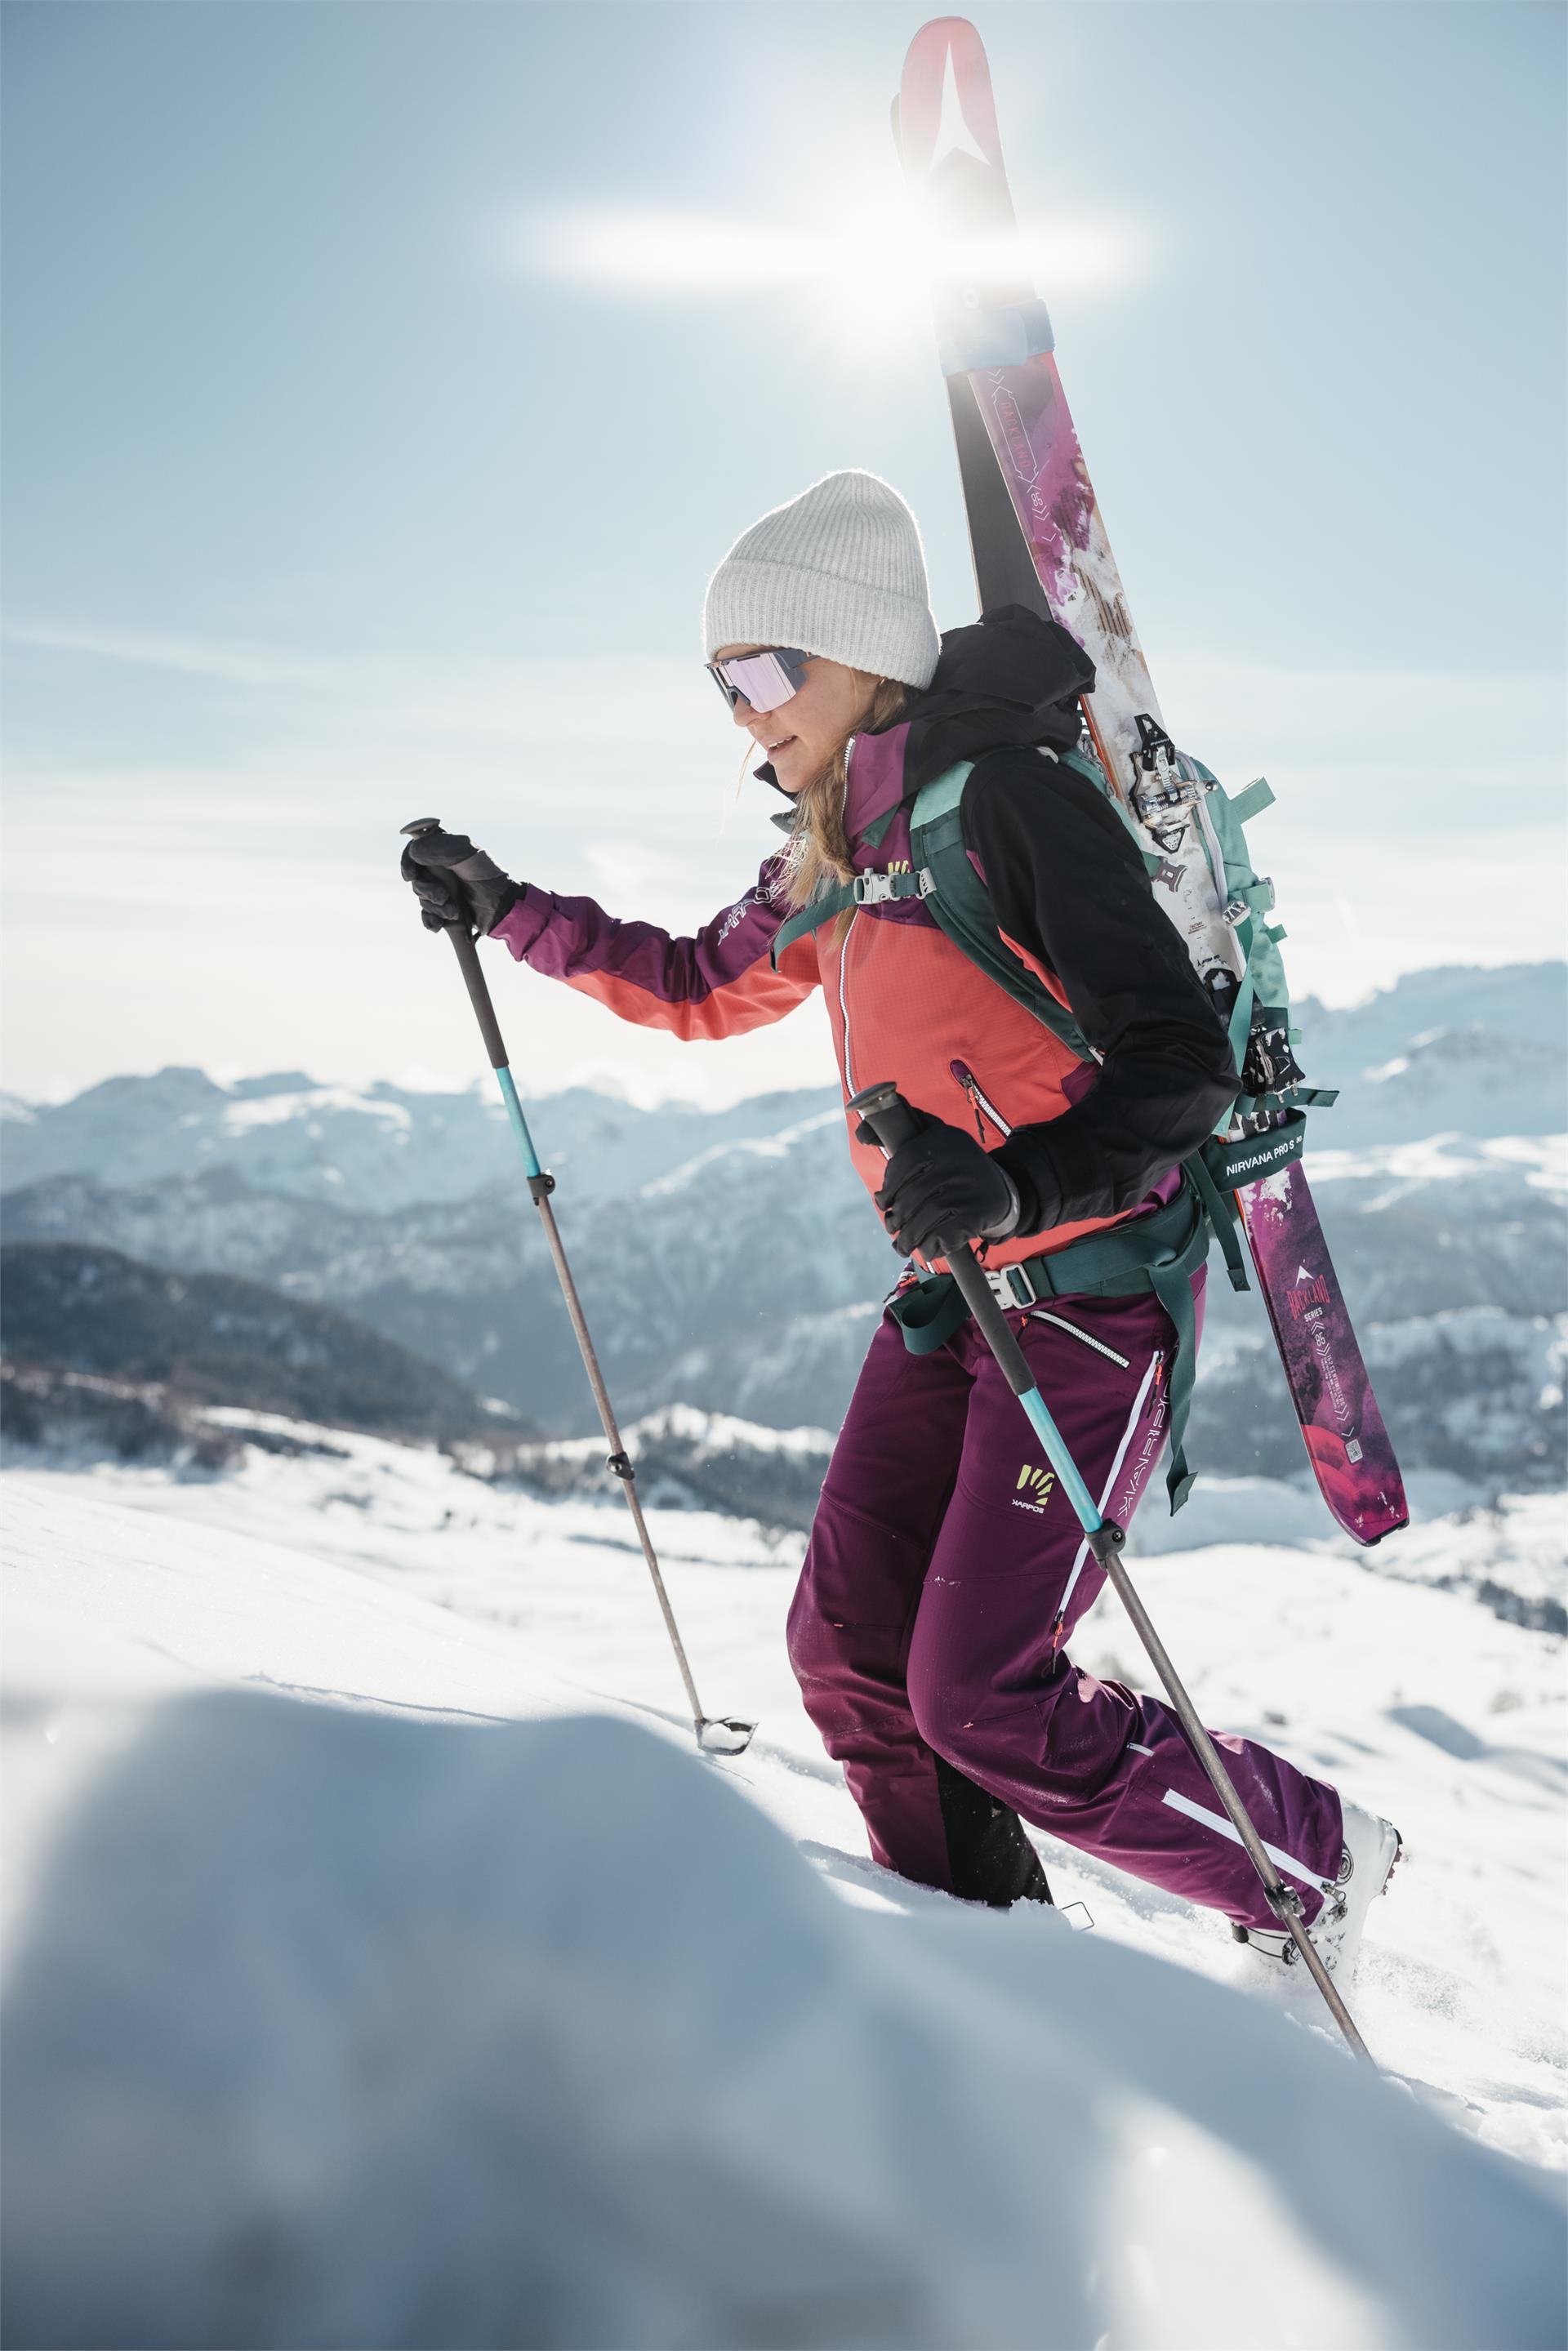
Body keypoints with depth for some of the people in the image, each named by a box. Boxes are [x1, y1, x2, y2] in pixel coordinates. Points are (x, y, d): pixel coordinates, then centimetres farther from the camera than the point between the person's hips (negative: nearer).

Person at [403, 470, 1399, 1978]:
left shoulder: (1006, 794, -17)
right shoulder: (832, 851, 9)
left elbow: (1180, 1066, -22)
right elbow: (703, 988, 27)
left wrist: (1016, 1184, -39)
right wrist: (507, 914, 20)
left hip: (1093, 1286, -8)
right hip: (951, 1291, 8)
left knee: (980, 1703, -9)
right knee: (849, 1649, 3)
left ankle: (1317, 1864, 13)